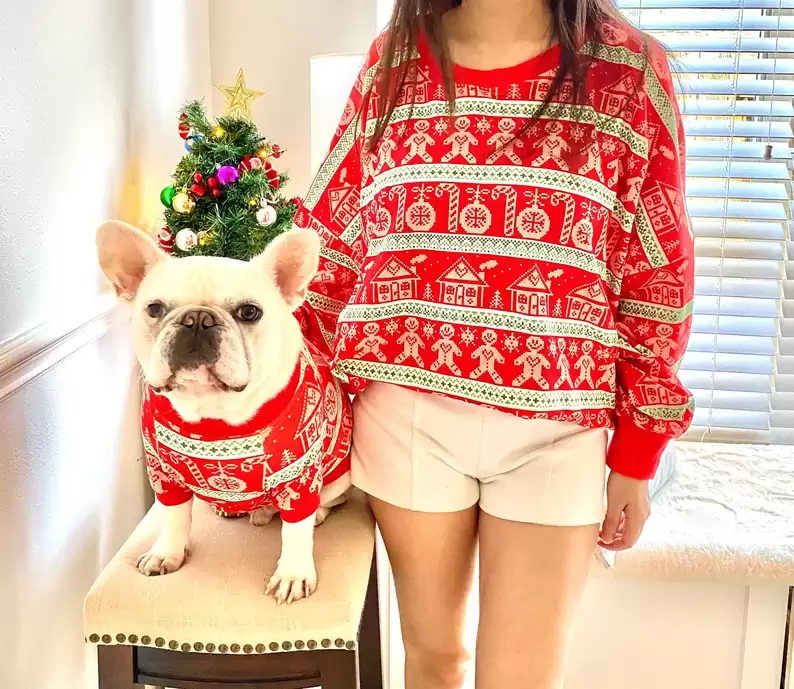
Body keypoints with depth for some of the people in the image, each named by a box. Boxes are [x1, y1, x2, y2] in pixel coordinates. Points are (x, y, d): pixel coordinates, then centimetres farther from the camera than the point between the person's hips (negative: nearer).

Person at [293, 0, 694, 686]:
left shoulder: (630, 69, -3)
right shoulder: (393, 62, 3)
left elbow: (657, 274, -1)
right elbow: (330, 239, 8)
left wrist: (637, 453, 0)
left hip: (556, 426, -1)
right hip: (408, 410, 2)